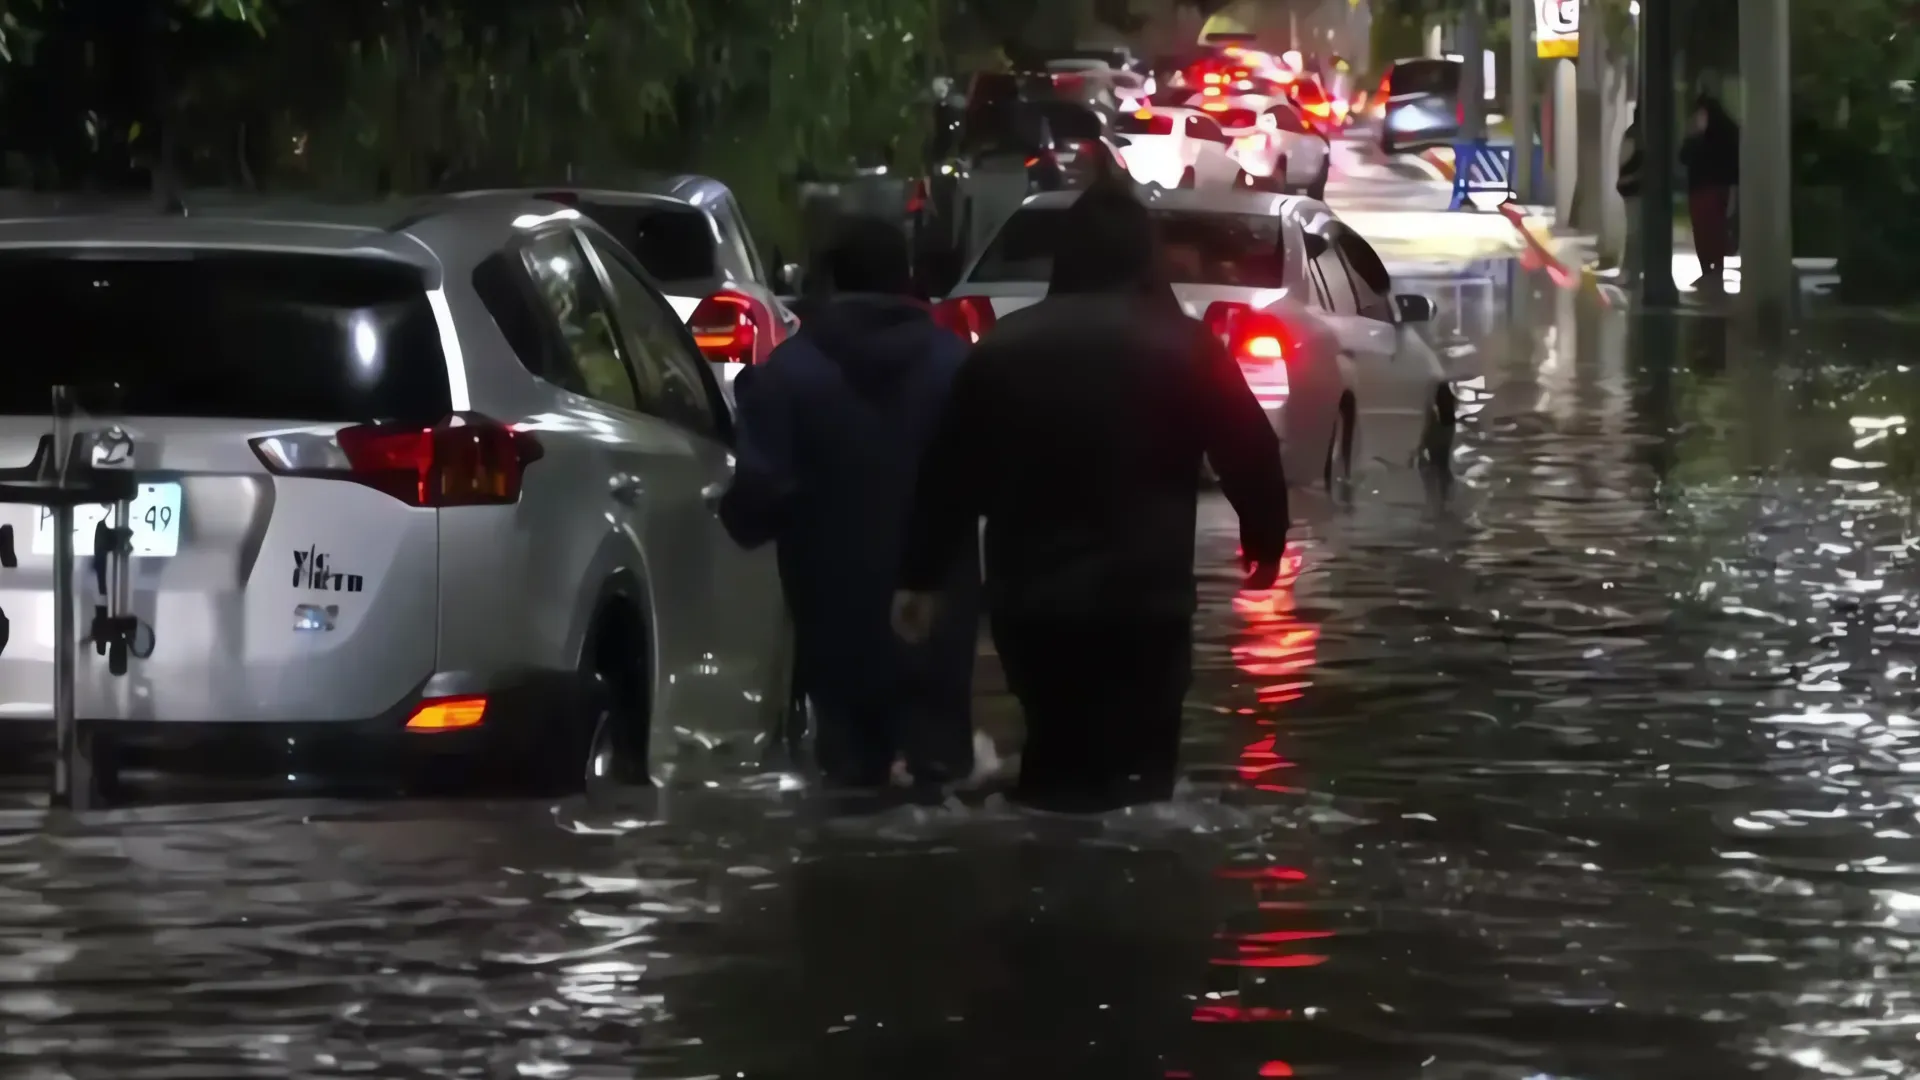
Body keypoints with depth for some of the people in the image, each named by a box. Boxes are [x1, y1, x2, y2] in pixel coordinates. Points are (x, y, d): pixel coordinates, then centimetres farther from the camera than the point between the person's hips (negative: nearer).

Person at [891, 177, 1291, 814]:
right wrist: (1265, 541, 20)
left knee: (1053, 762, 18)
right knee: (1131, 775, -1)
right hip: (1142, 603, -3)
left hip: (1030, 602, 3)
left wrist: (922, 577, 20)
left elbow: (950, 471, 11)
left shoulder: (1003, 347, 8)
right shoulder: (1184, 347, -2)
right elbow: (1250, 454, 2)